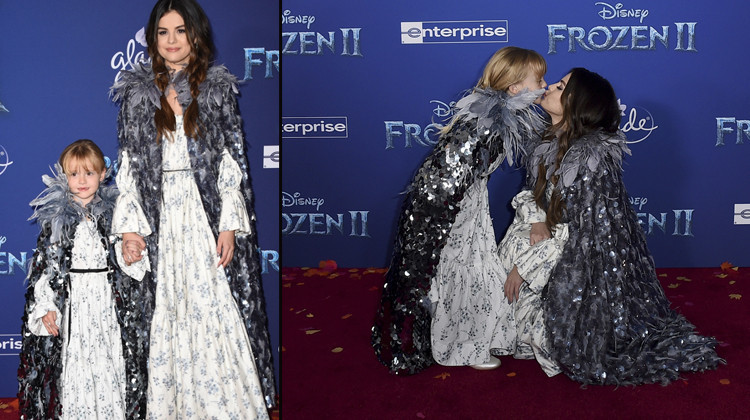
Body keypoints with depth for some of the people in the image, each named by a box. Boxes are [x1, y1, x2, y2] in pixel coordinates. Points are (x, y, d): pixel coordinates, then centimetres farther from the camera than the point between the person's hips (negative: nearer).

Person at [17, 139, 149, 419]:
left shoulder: (112, 212, 5)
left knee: (110, 362, 4)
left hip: (108, 300, 2)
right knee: (74, 360, -1)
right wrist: (46, 306, -8)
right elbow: (44, 263, -1)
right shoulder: (56, 217, -1)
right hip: (71, 299, -1)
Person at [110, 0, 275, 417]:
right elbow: (129, 164, 5)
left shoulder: (218, 89, 3)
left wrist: (230, 226, -9)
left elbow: (233, 163, 0)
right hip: (159, 218, 1)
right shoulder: (137, 93, 7)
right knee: (165, 313, 5)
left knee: (217, 310, 0)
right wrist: (130, 227, -4)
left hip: (207, 215, -1)